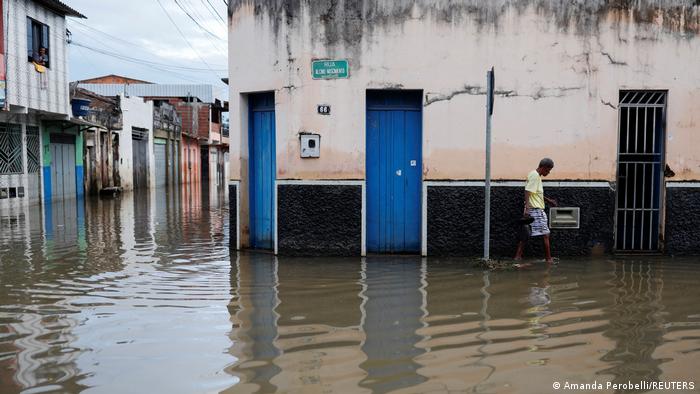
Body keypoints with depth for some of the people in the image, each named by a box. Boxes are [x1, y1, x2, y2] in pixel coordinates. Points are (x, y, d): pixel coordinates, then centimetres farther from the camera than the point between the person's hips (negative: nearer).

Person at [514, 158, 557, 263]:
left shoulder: (536, 175, 17)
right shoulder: (535, 176, -14)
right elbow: (528, 192, -23)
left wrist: (548, 200, 30)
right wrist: (527, 208, -29)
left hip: (531, 210, 10)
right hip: (536, 210, -10)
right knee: (545, 234, -3)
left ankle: (518, 255, 11)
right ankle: (548, 258, 3)